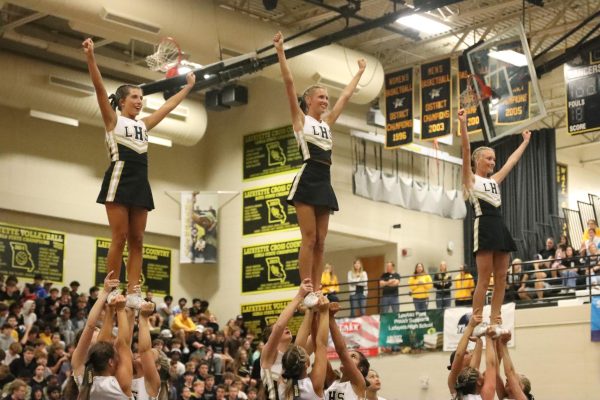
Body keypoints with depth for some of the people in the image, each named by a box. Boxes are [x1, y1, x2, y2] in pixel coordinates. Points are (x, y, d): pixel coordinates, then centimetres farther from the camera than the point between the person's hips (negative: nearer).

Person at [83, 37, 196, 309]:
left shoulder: (143, 125, 22)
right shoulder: (113, 120, 6)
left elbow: (168, 106, 34)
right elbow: (99, 87, -6)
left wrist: (188, 87, 39)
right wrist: (90, 56, -17)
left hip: (140, 183, 6)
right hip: (120, 179, -6)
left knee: (137, 240, -1)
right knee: (119, 238, -11)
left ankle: (132, 294, -3)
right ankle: (112, 291, -8)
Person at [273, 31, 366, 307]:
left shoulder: (327, 122, 21)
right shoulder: (300, 118, 5)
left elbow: (346, 95, 31)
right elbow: (289, 83, -3)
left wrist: (360, 72, 37)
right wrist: (280, 51, -9)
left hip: (324, 183, 7)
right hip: (307, 179, -7)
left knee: (320, 242, 3)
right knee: (309, 238, -12)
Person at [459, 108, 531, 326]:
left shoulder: (494, 180, 23)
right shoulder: (471, 179, 4)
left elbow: (512, 161, 34)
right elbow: (466, 150, -7)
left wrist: (525, 142, 41)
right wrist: (463, 123, -16)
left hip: (499, 227, 8)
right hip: (484, 226, -8)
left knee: (501, 278, 2)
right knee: (484, 280, -11)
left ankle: (494, 321, 4)